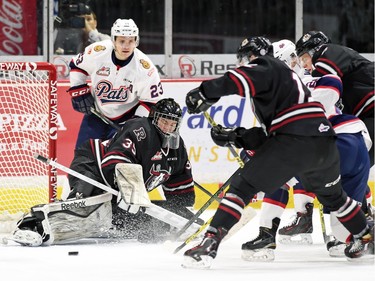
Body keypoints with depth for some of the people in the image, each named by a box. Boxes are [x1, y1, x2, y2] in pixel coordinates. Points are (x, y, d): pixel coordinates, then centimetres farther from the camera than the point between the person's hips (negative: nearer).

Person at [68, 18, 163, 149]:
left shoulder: (145, 68, -24)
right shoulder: (97, 52, -20)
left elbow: (151, 101, -13)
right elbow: (77, 66, 1)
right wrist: (79, 91, -5)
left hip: (127, 118, -3)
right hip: (96, 112, 3)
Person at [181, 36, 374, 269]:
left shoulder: (266, 67, 8)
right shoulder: (288, 76, 33)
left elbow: (242, 80, -17)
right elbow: (268, 135, 26)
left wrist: (203, 94, -16)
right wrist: (235, 137, 19)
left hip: (295, 141, -9)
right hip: (325, 143, 9)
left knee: (244, 186, -6)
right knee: (332, 195, 35)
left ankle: (209, 243, -18)